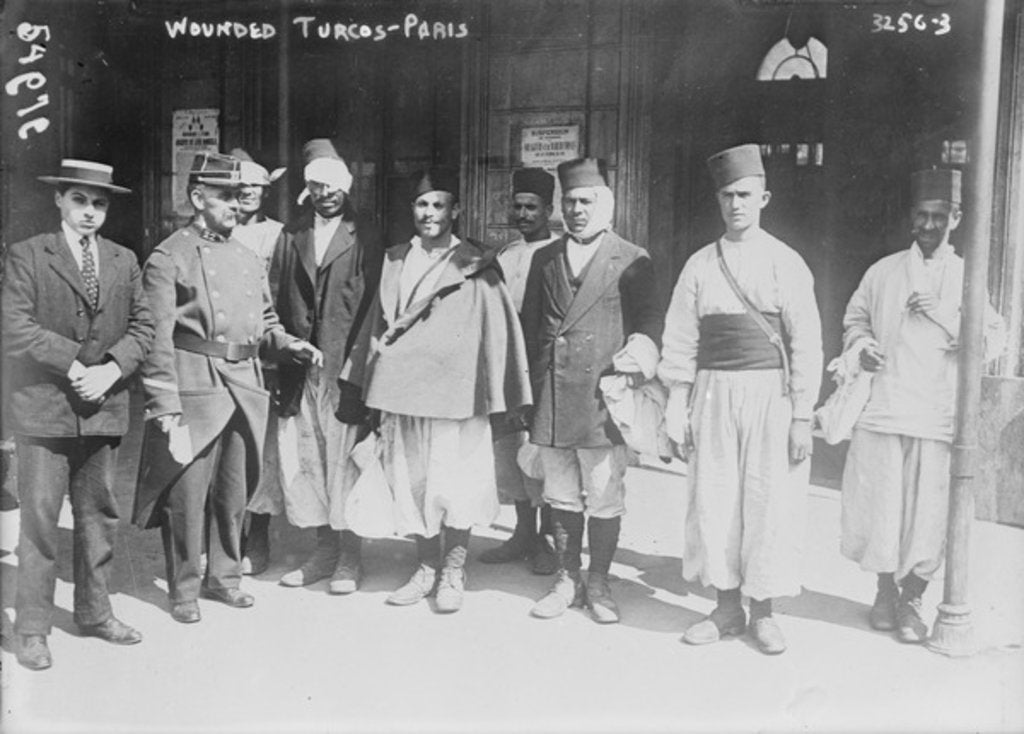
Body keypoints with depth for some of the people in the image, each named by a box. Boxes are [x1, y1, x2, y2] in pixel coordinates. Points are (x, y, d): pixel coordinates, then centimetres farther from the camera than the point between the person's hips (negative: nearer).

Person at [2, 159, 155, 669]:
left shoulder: (124, 261, 12)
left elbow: (143, 325, 8)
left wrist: (111, 368, -8)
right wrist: (76, 364, -15)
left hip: (104, 408, 4)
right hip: (43, 406, -4)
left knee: (99, 515, 12)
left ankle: (94, 612, 26)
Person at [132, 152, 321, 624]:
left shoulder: (248, 259, 15)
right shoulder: (168, 259, -5)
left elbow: (264, 321, 24)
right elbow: (157, 338, -10)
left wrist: (288, 345, 3)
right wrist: (165, 405, -16)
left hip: (244, 388, 6)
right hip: (194, 388, -6)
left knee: (234, 492, 14)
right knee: (186, 492, 1)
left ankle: (223, 576, 29)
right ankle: (183, 589, 16)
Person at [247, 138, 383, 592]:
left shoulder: (364, 237, 3)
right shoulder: (291, 236, 15)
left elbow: (370, 301, -2)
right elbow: (277, 299, 12)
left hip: (344, 365, -4)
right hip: (299, 369, 4)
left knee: (343, 457, -3)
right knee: (303, 457, 7)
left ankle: (349, 558, 8)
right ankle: (324, 549, 20)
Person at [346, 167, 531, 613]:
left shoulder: (475, 267, -2)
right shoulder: (395, 262, 11)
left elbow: (496, 333, -3)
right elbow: (379, 323, 15)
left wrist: (492, 396, -7)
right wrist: (373, 392, 12)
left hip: (454, 394, -4)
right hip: (400, 391, 4)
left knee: (455, 488, 0)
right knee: (411, 483, 9)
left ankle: (453, 572, 16)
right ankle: (427, 567, 24)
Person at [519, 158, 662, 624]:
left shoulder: (632, 260, 3)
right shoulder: (544, 259, 14)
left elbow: (649, 318, 3)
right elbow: (528, 323, 14)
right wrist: (529, 390, 8)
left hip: (601, 397, -3)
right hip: (549, 402, 4)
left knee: (604, 499, 4)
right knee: (561, 497, 12)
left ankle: (598, 584, 19)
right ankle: (567, 580, 25)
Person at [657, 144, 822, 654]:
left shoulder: (785, 263, 0)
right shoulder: (700, 265, 7)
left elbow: (806, 344, -2)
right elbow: (680, 343, 7)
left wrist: (802, 416, -6)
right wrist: (677, 407, 2)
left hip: (770, 394, -2)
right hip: (714, 395, 2)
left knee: (770, 502, 2)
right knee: (712, 499, 5)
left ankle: (762, 612, 18)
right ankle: (726, 608, 20)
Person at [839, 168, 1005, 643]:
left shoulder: (967, 277, 8)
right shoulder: (883, 271, 11)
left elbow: (992, 341, 0)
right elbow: (855, 318, 21)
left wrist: (944, 314, -12)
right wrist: (862, 346, 1)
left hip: (939, 415, -1)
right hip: (884, 406, 1)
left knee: (930, 511, -1)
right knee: (879, 503, 3)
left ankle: (911, 600, 18)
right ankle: (885, 591, 24)